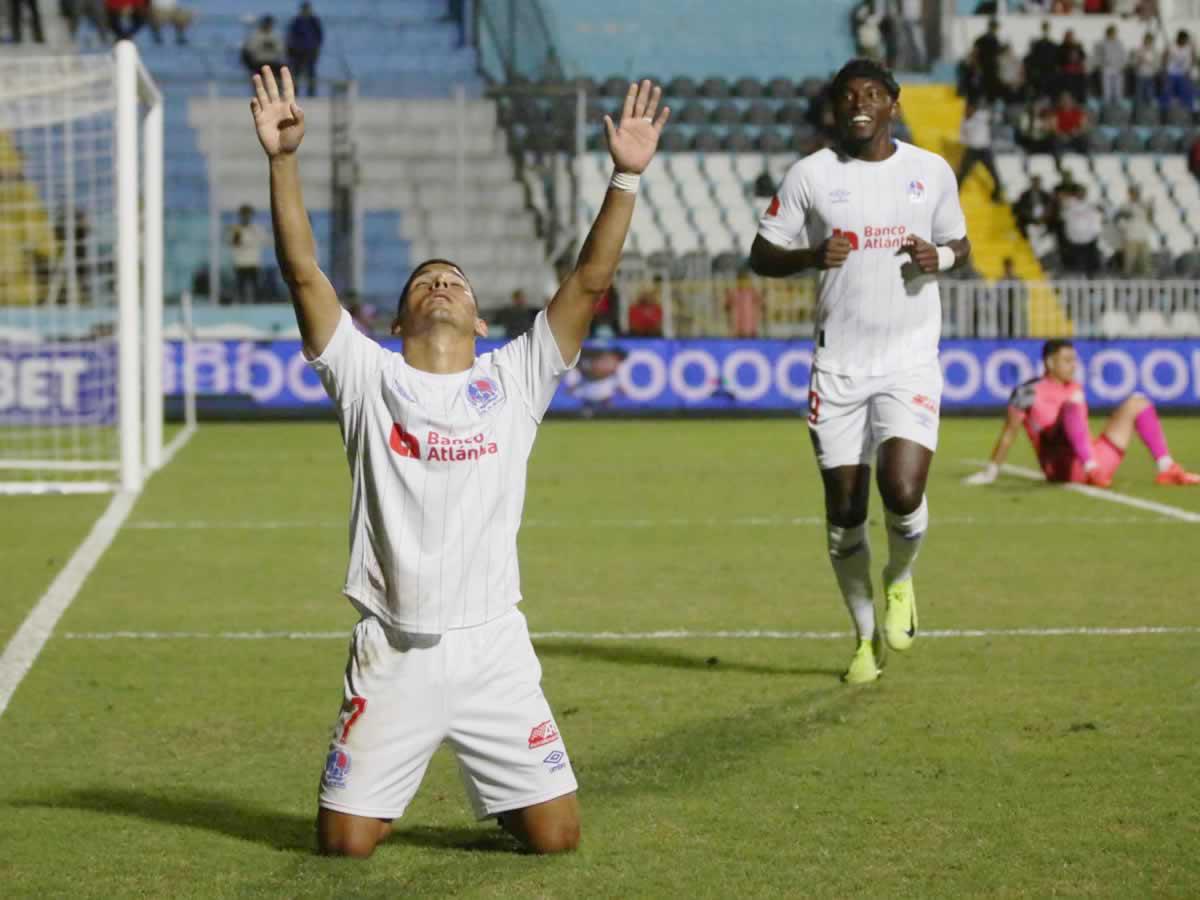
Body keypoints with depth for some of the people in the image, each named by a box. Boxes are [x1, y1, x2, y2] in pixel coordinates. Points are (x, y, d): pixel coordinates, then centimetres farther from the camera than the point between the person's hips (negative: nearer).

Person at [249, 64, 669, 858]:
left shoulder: (514, 381, 7)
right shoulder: (368, 379, 5)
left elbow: (590, 280, 0)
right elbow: (304, 273, -4)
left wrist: (626, 177, -10)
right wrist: (284, 161, -14)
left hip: (494, 650, 1)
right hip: (392, 651, -1)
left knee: (556, 838, -1)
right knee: (344, 843, -2)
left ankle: (500, 796, 34)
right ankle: (385, 789, 34)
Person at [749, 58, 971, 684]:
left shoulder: (932, 172, 5)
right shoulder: (811, 175, 1)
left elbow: (959, 245, 17)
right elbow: (761, 255, 4)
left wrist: (939, 257, -6)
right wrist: (811, 255, -16)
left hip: (911, 363, 0)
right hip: (839, 368, 0)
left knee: (903, 492, -18)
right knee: (844, 510, 3)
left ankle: (900, 580, 16)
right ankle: (866, 637, 22)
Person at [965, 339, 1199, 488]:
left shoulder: (1076, 389, 16)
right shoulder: (1029, 393, -5)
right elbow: (1008, 435, -2)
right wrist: (991, 472, -3)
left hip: (1094, 457, 8)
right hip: (1063, 468, -8)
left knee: (1137, 403, 6)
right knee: (1071, 406, -31)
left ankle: (1167, 469, -8)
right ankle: (1092, 469, -46)